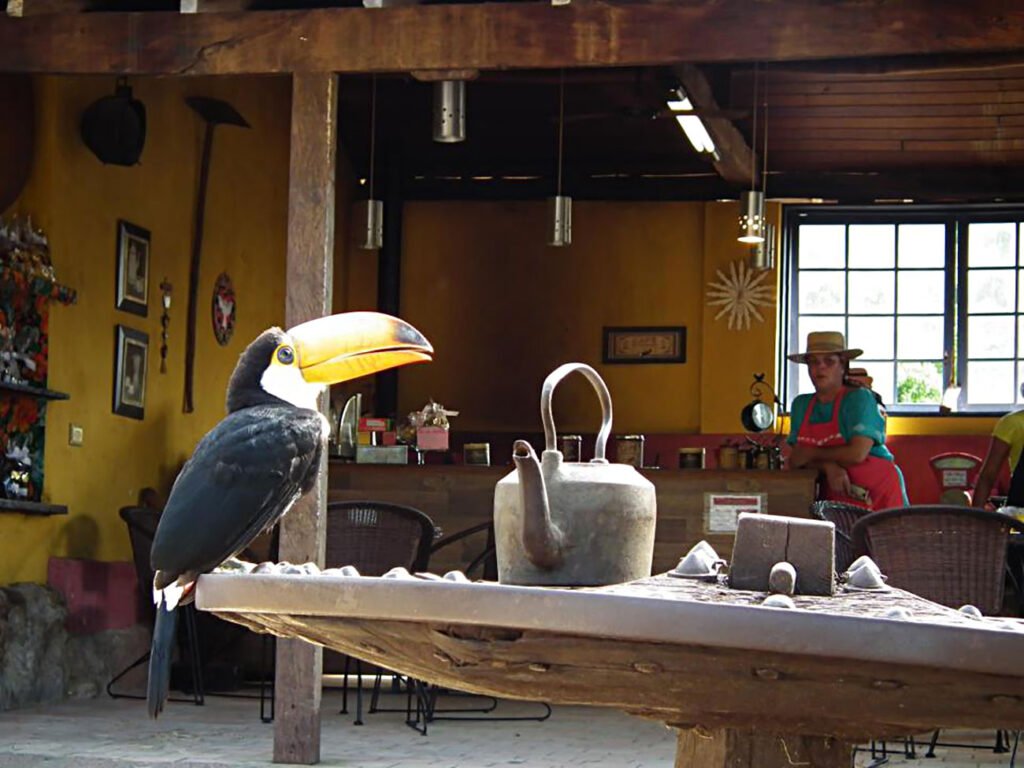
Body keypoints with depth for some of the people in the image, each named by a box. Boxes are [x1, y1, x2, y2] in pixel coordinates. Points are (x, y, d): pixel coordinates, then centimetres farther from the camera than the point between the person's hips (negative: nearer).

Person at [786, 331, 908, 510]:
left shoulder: (859, 398, -7)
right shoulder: (801, 405, 10)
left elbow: (858, 453, -18)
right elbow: (796, 459, 5)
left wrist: (812, 454, -7)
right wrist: (828, 466, -14)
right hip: (833, 498, 4)